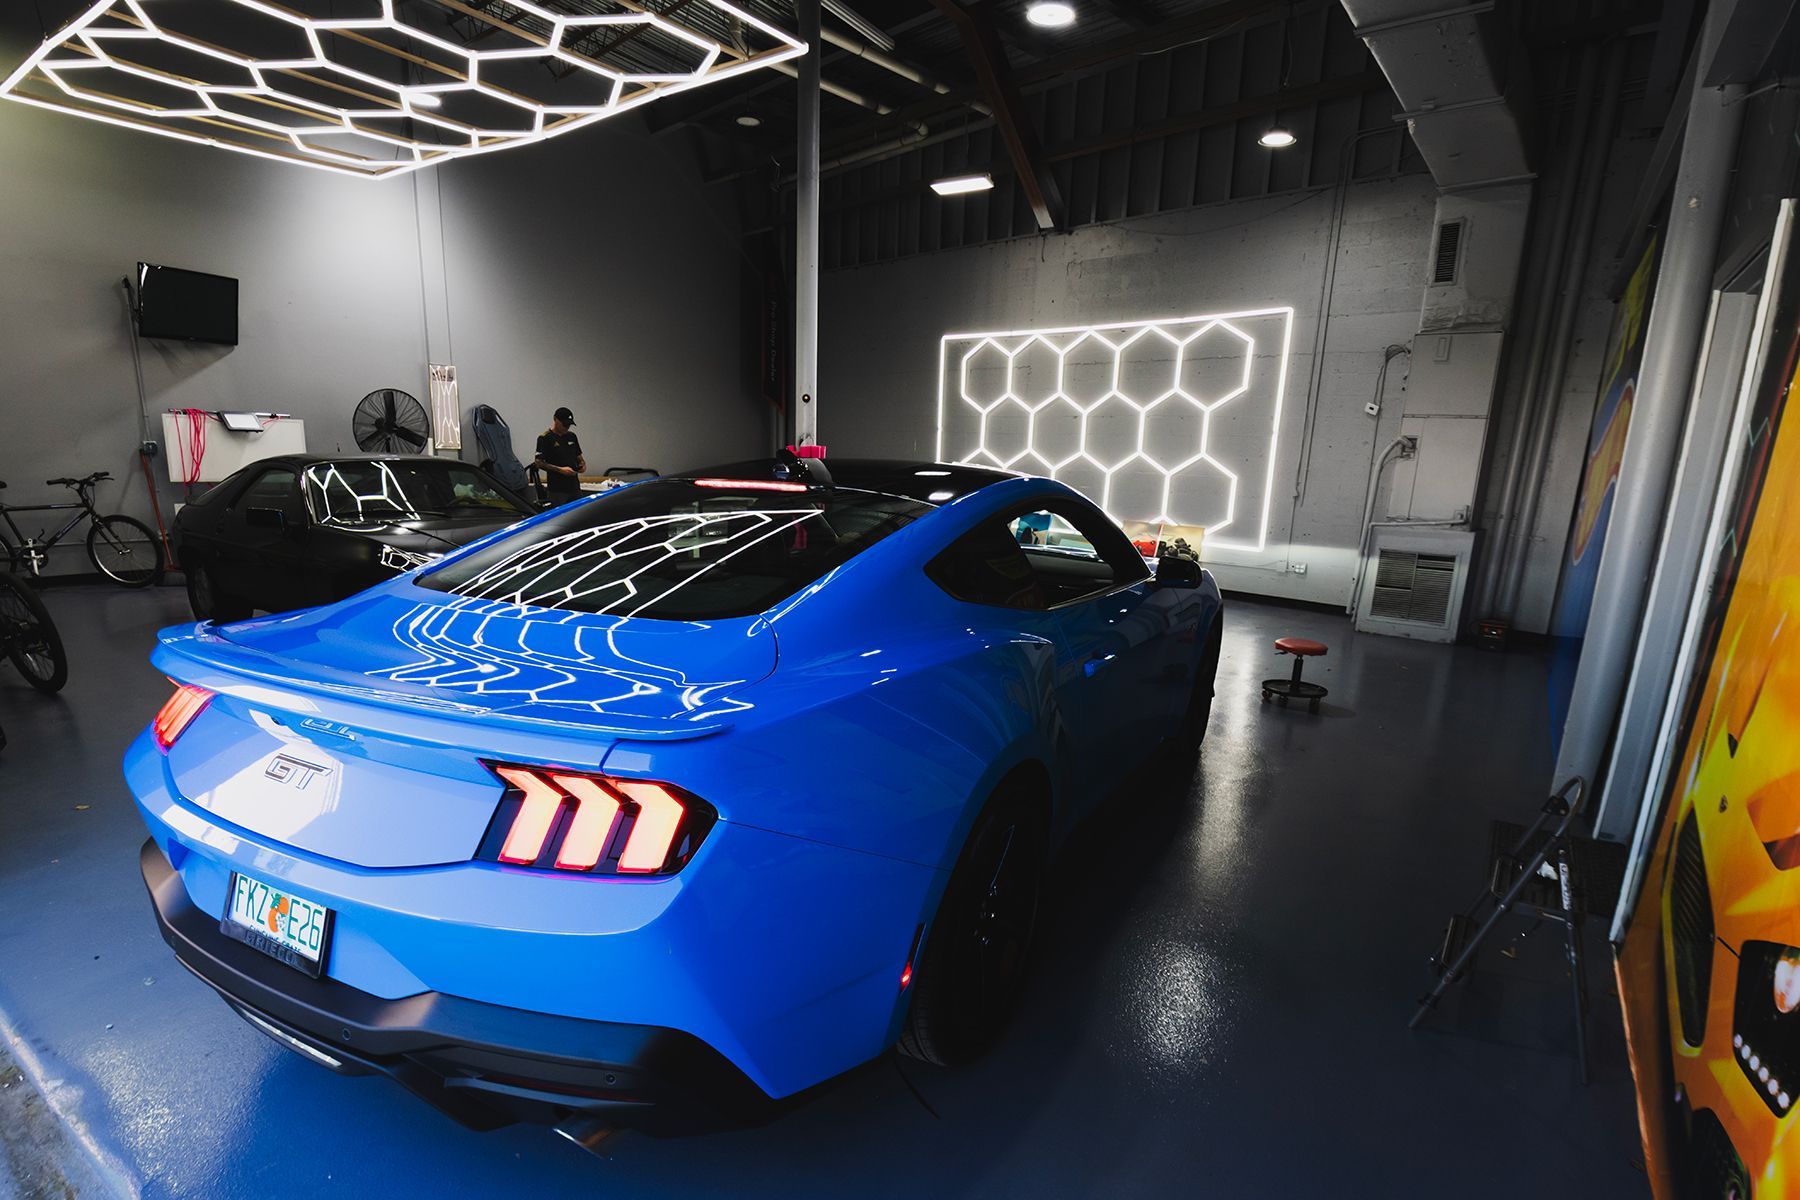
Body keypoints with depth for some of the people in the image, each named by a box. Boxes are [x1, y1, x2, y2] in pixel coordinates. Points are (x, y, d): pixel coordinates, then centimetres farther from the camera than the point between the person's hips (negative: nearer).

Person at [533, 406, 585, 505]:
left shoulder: (572, 436, 14)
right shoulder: (544, 438, -5)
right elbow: (539, 463, -10)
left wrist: (583, 464, 0)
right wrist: (560, 469, -20)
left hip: (574, 486, 6)